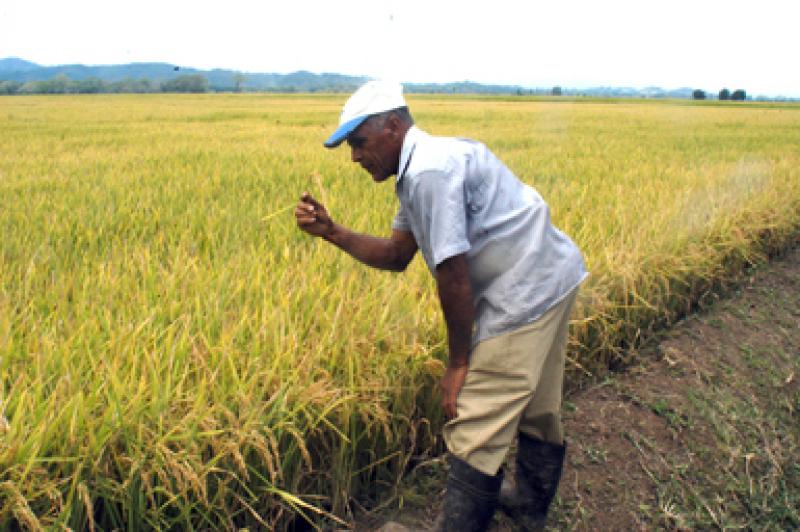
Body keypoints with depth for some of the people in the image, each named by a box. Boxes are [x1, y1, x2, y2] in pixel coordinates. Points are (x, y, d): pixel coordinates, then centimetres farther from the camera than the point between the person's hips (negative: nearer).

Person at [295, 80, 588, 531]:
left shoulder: (430, 171, -22)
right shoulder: (419, 172, 11)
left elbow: (454, 275, -22)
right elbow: (396, 256, 13)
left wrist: (459, 363, -12)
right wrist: (331, 232, 3)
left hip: (527, 292, -11)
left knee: (477, 431, -3)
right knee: (538, 408, 25)